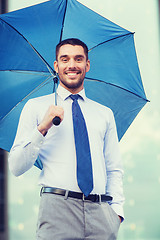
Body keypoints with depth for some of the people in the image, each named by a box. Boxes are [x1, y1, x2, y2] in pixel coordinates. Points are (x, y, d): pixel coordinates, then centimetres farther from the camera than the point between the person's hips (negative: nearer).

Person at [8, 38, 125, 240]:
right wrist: (42, 129, -10)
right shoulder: (35, 107, 11)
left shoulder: (105, 114, 20)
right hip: (58, 206, -2)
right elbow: (16, 168, 3)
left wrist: (117, 209, 3)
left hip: (101, 211, 3)